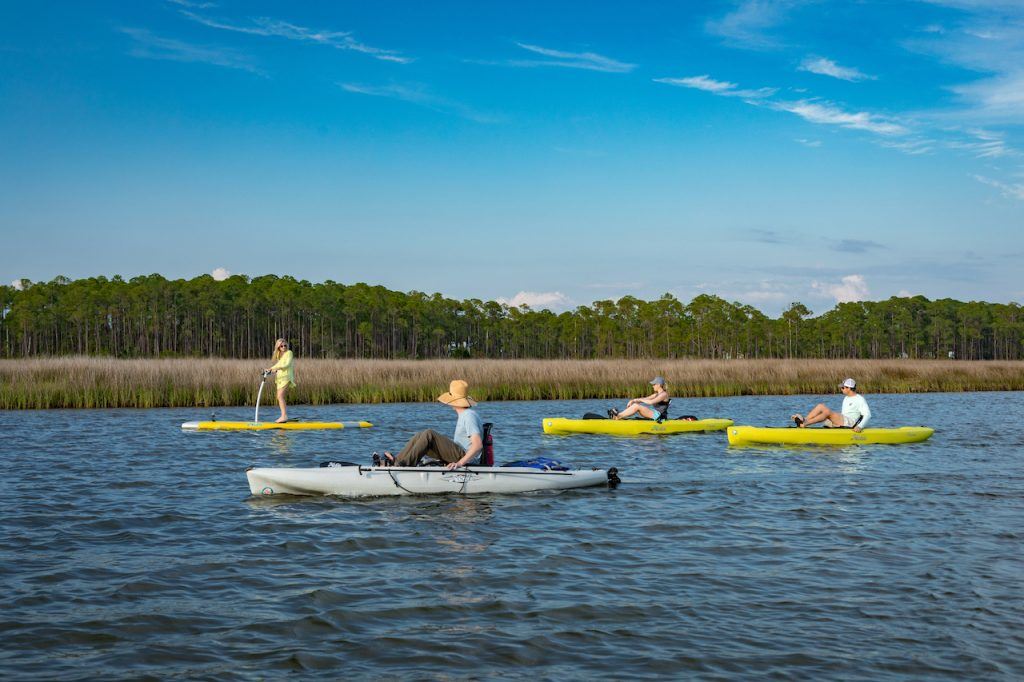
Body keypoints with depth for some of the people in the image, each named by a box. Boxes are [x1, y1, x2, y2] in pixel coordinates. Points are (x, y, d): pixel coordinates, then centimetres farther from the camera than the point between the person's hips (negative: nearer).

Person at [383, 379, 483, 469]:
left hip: (463, 456, -10)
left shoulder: (469, 416, -15)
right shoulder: (463, 414, 18)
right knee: (419, 436, 1)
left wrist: (460, 463, -30)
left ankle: (406, 465, -22)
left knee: (429, 434, -22)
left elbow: (478, 445, -25)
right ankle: (397, 461, -9)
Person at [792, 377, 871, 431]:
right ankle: (804, 420, -24)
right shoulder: (846, 399, 22)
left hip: (850, 424, -9)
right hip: (841, 422, 9)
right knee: (820, 406, -5)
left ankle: (804, 424, -38)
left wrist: (860, 426, -25)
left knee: (827, 412, -30)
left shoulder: (860, 399, -5)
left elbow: (867, 415, -13)